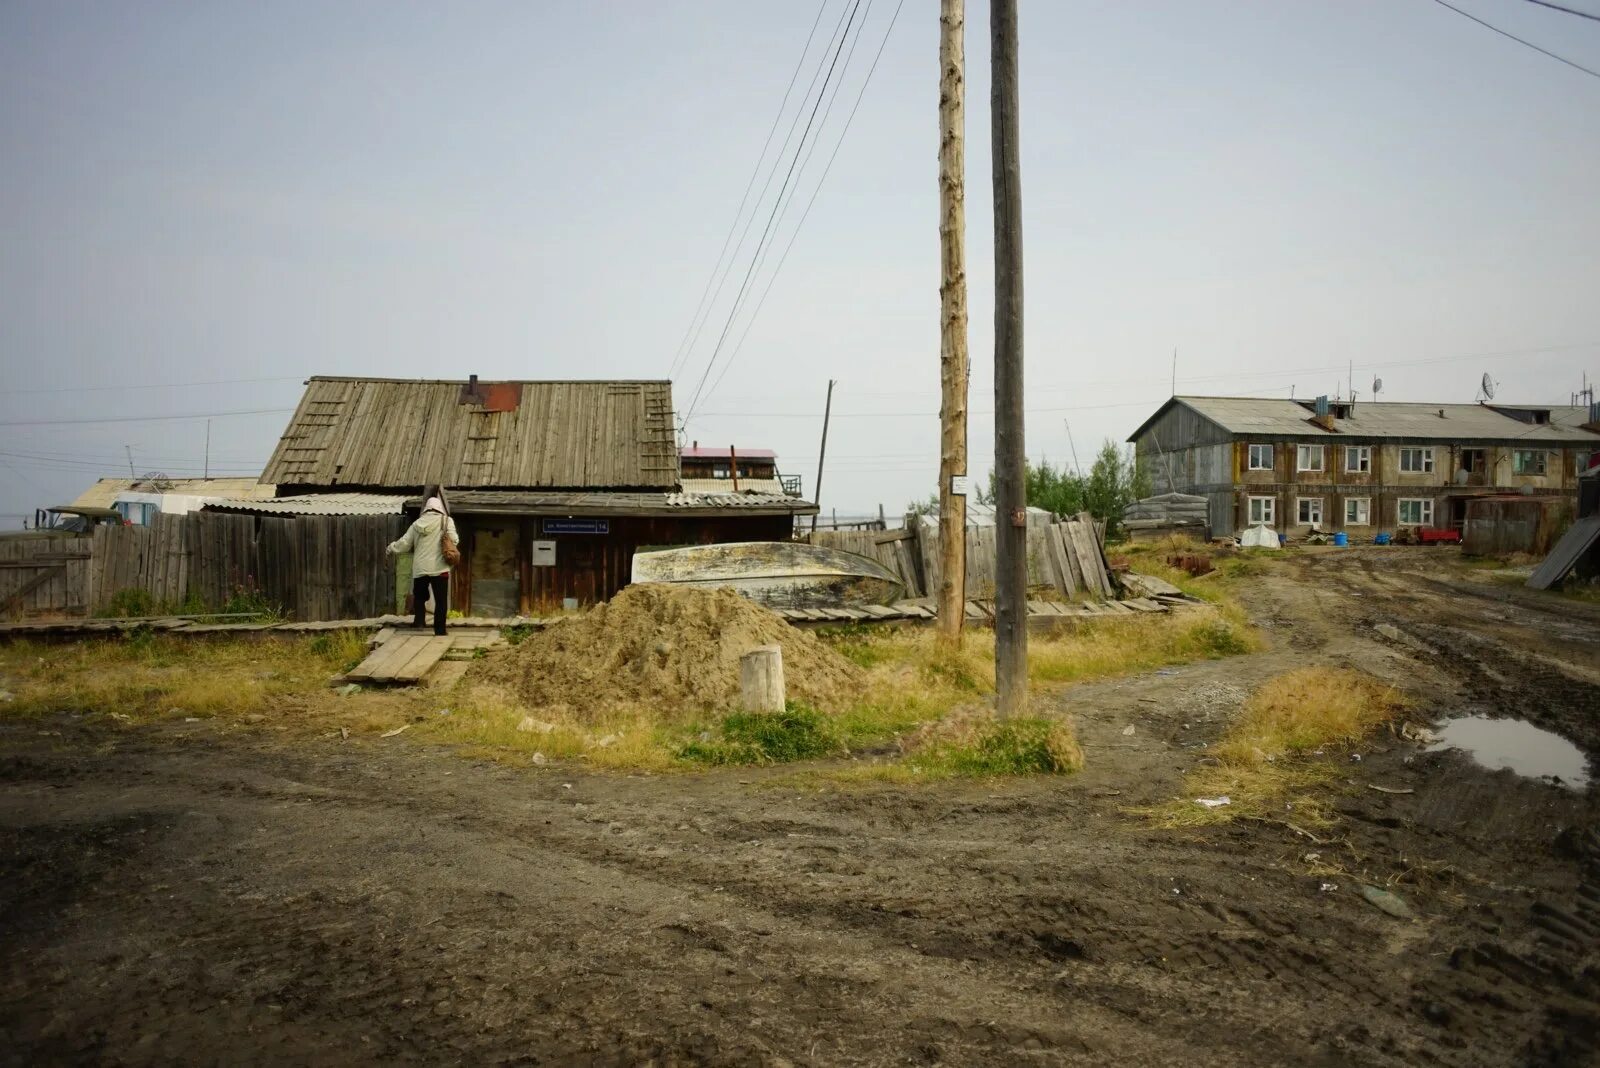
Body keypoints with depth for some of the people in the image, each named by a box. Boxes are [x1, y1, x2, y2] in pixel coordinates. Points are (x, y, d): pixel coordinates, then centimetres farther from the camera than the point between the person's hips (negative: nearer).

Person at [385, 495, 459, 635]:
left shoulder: (417, 523, 8)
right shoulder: (446, 521, 0)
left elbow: (404, 543, 11)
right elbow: (453, 540, -10)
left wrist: (391, 549, 28)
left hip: (420, 568, 3)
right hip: (439, 568, -3)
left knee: (419, 596, 23)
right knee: (441, 600, 3)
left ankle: (419, 621, 10)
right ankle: (439, 629, 2)